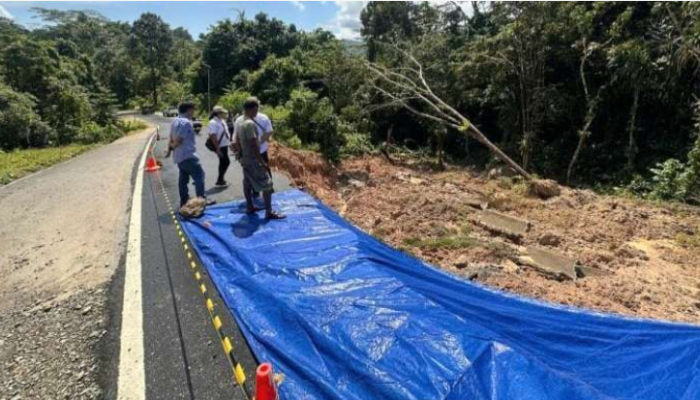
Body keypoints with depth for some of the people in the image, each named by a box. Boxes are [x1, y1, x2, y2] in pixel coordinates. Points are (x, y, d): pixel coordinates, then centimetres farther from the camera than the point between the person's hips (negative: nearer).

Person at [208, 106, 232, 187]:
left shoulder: (222, 121, 11)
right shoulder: (213, 123, -18)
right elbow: (213, 136, -22)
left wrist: (230, 140, 18)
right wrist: (217, 148, -24)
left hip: (224, 145, 9)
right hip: (220, 146, -9)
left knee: (223, 162, 16)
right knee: (226, 162, -8)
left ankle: (221, 179, 28)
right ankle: (220, 180, 2)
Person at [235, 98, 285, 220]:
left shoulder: (240, 123, 8)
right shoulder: (250, 124, -22)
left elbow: (237, 141, 16)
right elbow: (253, 145, -25)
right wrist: (262, 162, -22)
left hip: (244, 159, 10)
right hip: (253, 160, -10)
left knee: (248, 183, 17)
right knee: (267, 184, -6)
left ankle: (250, 207, 28)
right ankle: (269, 212, -5)